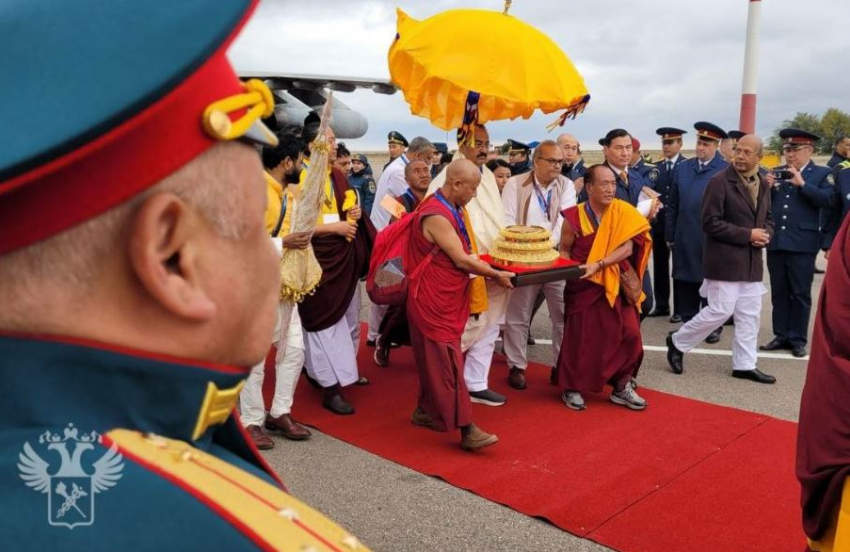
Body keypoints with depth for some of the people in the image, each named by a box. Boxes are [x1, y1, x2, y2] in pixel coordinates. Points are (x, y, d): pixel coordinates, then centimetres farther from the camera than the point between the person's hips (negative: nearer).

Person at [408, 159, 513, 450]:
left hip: (448, 299, 10)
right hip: (434, 301, -10)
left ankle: (425, 410, 29)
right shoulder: (436, 215, -21)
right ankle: (466, 429, -4)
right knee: (448, 363, -7)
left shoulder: (454, 210, 10)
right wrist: (496, 275, -5)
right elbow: (462, 261, -18)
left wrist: (490, 267, 5)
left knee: (437, 359, 16)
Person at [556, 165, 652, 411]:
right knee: (580, 337, 4)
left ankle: (622, 387, 16)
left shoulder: (623, 212, -4)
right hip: (584, 286, -2)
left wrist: (598, 264, -24)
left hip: (615, 284, 2)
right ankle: (572, 388, 21)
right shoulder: (574, 217, -9)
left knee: (629, 333, -1)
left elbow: (627, 248, -12)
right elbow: (564, 250, 2)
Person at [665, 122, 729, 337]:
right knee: (685, 281, 9)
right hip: (685, 237, 4)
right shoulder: (682, 168, 7)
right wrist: (670, 235, 7)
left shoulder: (726, 171, -6)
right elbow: (672, 205, 9)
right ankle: (688, 321, 20)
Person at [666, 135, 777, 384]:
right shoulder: (720, 181, -12)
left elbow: (767, 218, 21)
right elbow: (710, 223, -16)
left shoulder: (763, 184, 11)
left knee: (750, 315, 9)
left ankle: (744, 365, 20)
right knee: (720, 311, -5)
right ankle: (678, 342, 14)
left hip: (752, 260, 7)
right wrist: (747, 235, -17)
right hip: (725, 259, -7)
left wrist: (765, 235, -2)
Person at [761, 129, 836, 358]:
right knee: (779, 292, 10)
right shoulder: (776, 172, 12)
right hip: (775, 242, 4)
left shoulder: (822, 174, 1)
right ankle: (781, 335, 18)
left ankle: (798, 339, 11)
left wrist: (802, 183, -19)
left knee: (800, 293, 3)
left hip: (802, 244, -4)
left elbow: (829, 200, -13)